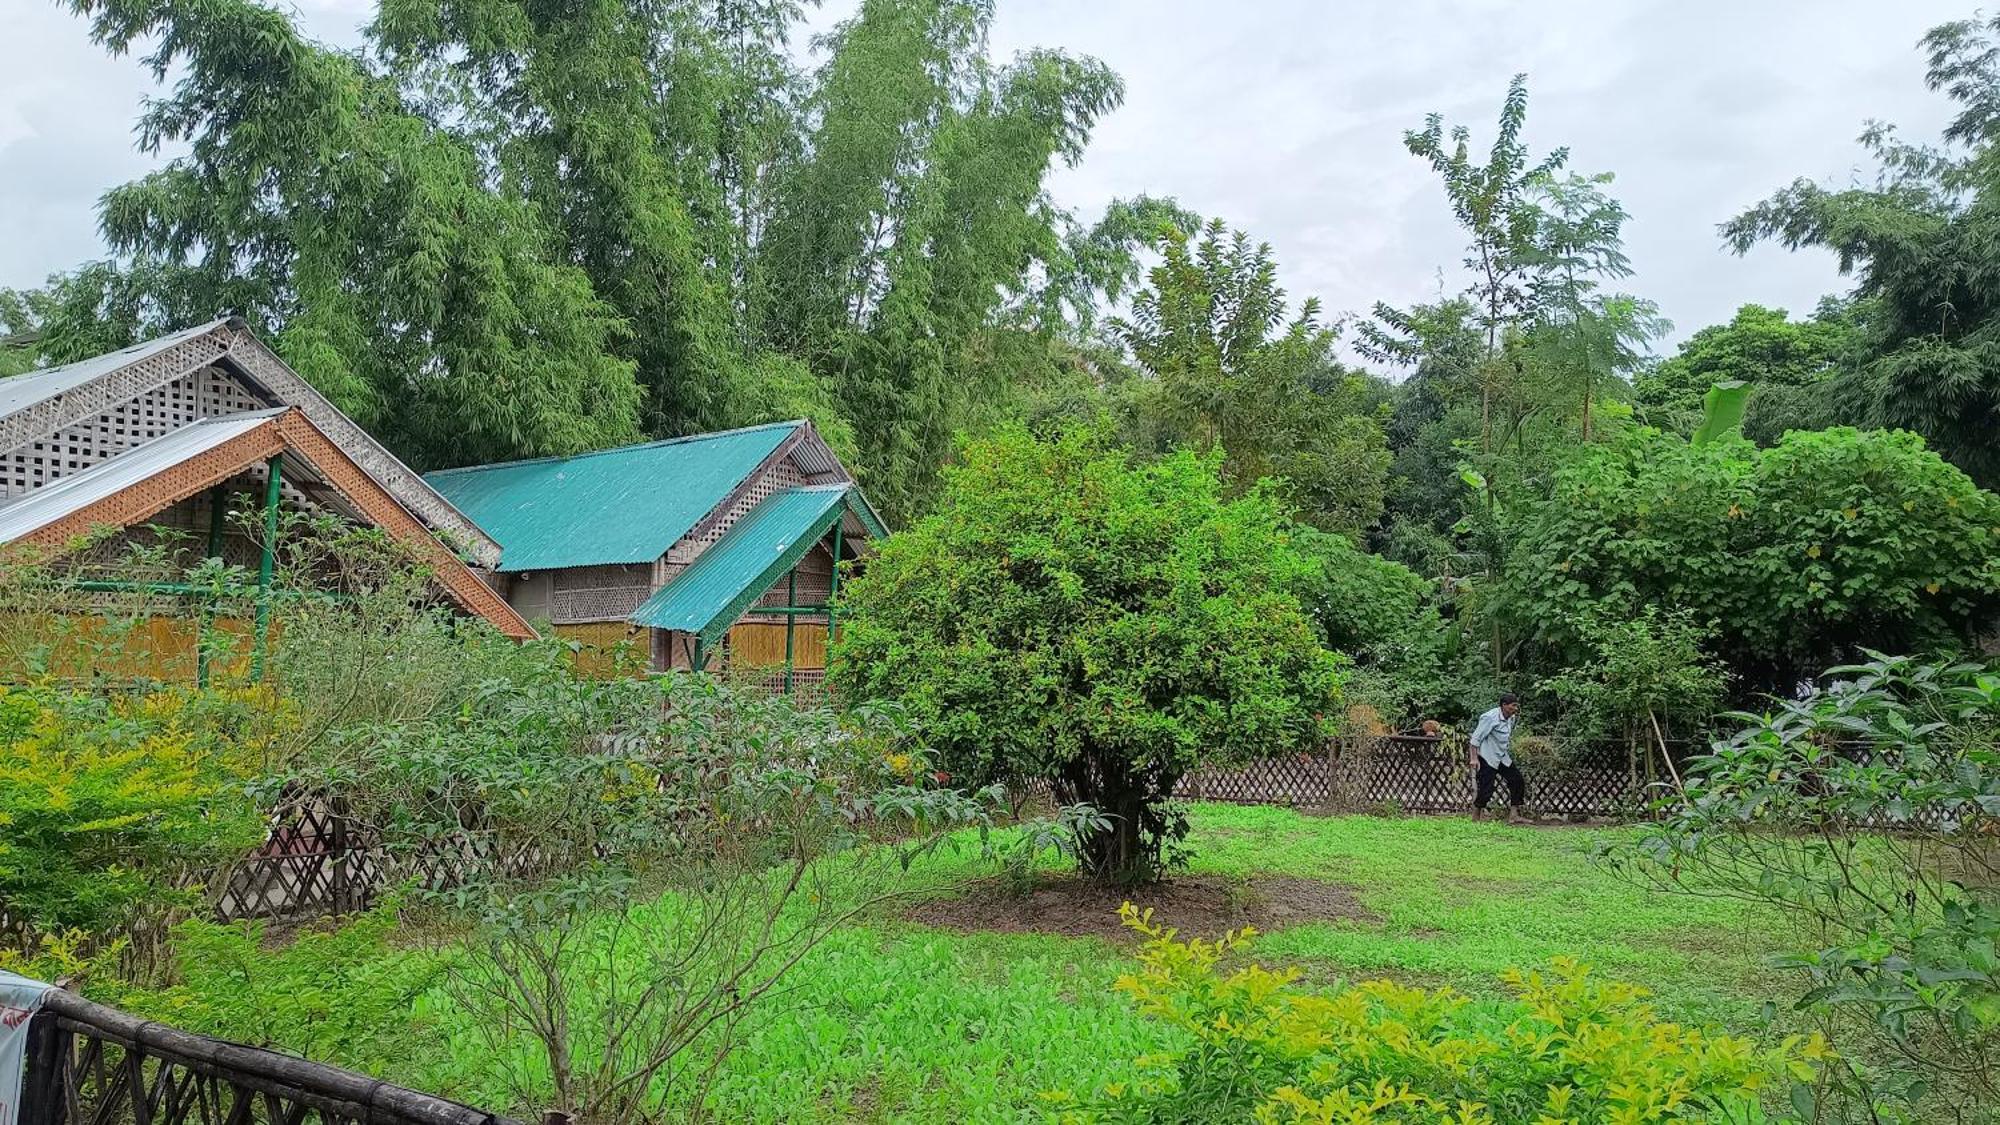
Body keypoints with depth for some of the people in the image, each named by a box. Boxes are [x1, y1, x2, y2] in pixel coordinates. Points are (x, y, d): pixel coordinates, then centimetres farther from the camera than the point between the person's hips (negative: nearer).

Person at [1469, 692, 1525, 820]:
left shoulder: (1511, 718, 6)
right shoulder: (1490, 717, -20)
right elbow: (1476, 738, -20)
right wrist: (1474, 758, -23)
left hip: (1503, 757, 9)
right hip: (1488, 759, -9)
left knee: (1518, 781, 3)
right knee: (1486, 789, -8)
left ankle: (1513, 815, 9)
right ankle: (1476, 818, 9)